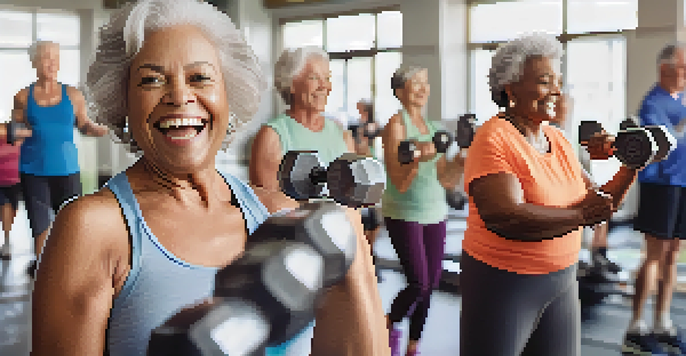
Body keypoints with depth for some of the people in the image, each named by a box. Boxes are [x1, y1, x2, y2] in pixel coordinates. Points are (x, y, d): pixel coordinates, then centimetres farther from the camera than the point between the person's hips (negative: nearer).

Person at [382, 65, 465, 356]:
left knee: (431, 284, 6)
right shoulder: (396, 125, -9)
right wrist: (417, 159, -32)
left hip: (435, 213, 7)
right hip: (404, 214, -7)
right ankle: (389, 326, 20)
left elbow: (447, 181, 9)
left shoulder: (431, 127, 12)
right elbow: (400, 183, -16)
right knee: (419, 284, -9)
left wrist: (460, 160, -8)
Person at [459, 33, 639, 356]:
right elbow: (505, 219, -28)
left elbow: (596, 206, 10)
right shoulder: (494, 139, -16)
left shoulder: (558, 140, 7)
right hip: (503, 283, -7)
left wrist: (629, 171, -5)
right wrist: (578, 215, -21)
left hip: (562, 280, 7)